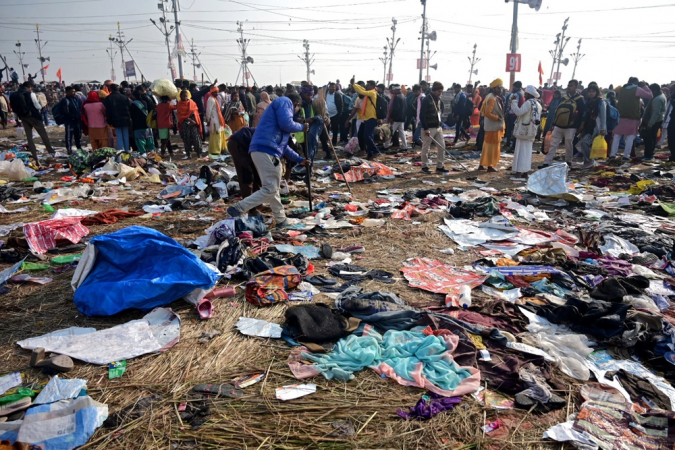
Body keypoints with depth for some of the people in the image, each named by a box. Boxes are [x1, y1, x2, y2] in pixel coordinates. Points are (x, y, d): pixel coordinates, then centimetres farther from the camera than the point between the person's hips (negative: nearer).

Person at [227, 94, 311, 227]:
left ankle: (281, 221, 25)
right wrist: (302, 127, 8)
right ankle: (237, 209, -10)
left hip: (263, 150, 10)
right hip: (266, 150, -10)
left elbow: (282, 144, 34)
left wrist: (299, 159, 34)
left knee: (273, 188, 16)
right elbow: (286, 124, -12)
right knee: (270, 189, -9)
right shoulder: (285, 101, 6)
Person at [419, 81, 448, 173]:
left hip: (438, 127, 7)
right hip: (428, 128, -7)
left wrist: (439, 123, 13)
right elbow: (422, 115, -17)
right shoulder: (426, 100, -12)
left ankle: (439, 166, 13)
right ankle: (424, 166, 15)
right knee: (426, 148, 2)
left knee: (442, 147, 4)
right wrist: (426, 129, -20)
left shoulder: (440, 101, 11)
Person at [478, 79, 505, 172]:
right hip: (493, 127, -10)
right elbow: (487, 113, -26)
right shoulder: (492, 99, -18)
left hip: (494, 126, 10)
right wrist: (497, 118, -18)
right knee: (493, 146, -1)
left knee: (487, 145, 14)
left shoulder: (495, 98, 14)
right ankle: (490, 166, 7)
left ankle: (482, 164, 21)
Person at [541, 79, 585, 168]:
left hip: (570, 128, -5)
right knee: (553, 144, 0)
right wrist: (554, 123, 8)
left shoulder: (579, 99, -2)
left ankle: (568, 163, 19)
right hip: (558, 126, 5)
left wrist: (577, 127, -6)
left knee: (569, 145, 4)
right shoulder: (564, 97, 12)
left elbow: (582, 114, -2)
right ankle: (546, 163, -1)